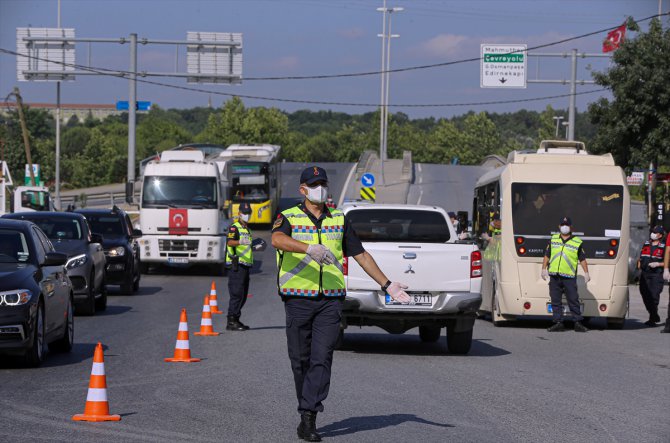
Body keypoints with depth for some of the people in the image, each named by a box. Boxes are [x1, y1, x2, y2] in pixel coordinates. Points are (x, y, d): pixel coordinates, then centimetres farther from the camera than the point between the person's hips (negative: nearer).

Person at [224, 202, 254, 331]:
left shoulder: (247, 229, 23)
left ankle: (235, 320, 18)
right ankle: (231, 321, -16)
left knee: (243, 295, 11)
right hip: (236, 264, -9)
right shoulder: (235, 227, -7)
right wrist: (240, 242, -45)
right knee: (237, 294, -15)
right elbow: (230, 242, -27)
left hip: (245, 265, 9)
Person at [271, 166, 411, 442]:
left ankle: (308, 418, -13)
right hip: (298, 298, -2)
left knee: (322, 359, -9)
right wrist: (309, 248, -38)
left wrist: (387, 285, 17)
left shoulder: (339, 220, 15)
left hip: (330, 300, 2)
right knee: (300, 360, 4)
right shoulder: (288, 218, 2)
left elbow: (361, 255, 20)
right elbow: (277, 239, -22)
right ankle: (307, 413, 20)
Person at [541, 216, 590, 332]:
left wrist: (586, 273, -1)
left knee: (573, 300, -4)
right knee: (556, 301, 4)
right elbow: (547, 255, 16)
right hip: (554, 276, 3)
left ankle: (578, 323, 1)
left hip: (569, 276, -3)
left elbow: (582, 259, 6)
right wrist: (544, 269, 9)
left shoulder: (577, 242, 5)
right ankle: (558, 322, 8)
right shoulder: (553, 239, 14)